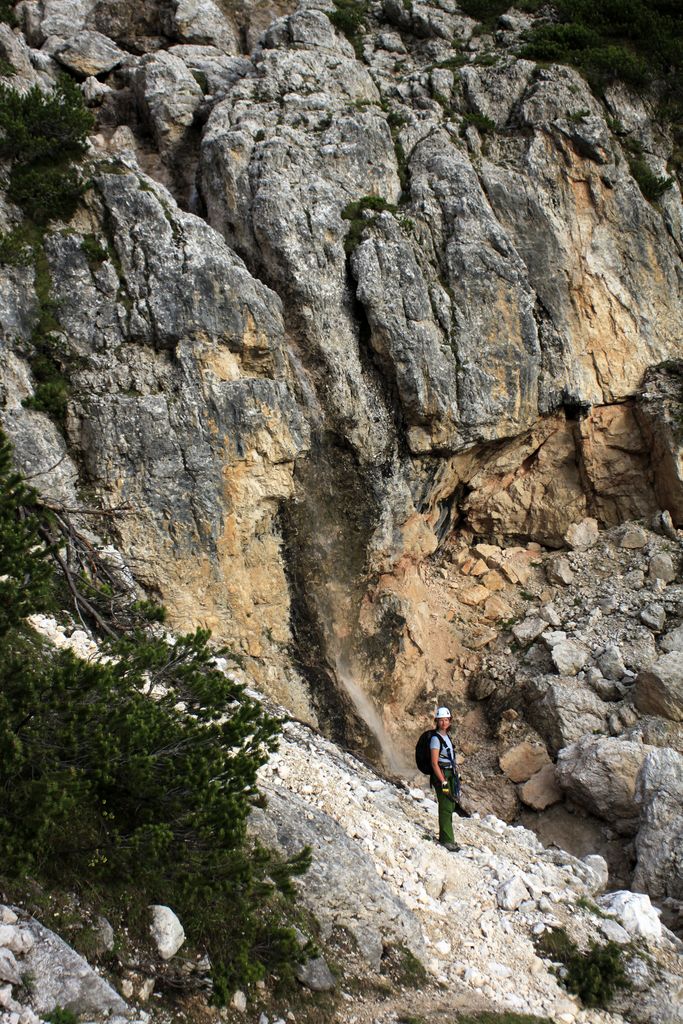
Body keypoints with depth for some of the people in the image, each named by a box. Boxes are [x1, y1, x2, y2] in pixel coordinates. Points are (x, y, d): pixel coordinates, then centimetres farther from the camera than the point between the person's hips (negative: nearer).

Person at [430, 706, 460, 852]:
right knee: (446, 807, -8)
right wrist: (443, 782, -21)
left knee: (450, 805, 13)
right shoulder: (436, 738, -14)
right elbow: (434, 763, -18)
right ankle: (447, 840, -4)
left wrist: (453, 778, 18)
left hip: (450, 774, 9)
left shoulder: (447, 737, 12)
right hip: (441, 775, -9)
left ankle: (445, 837, 22)